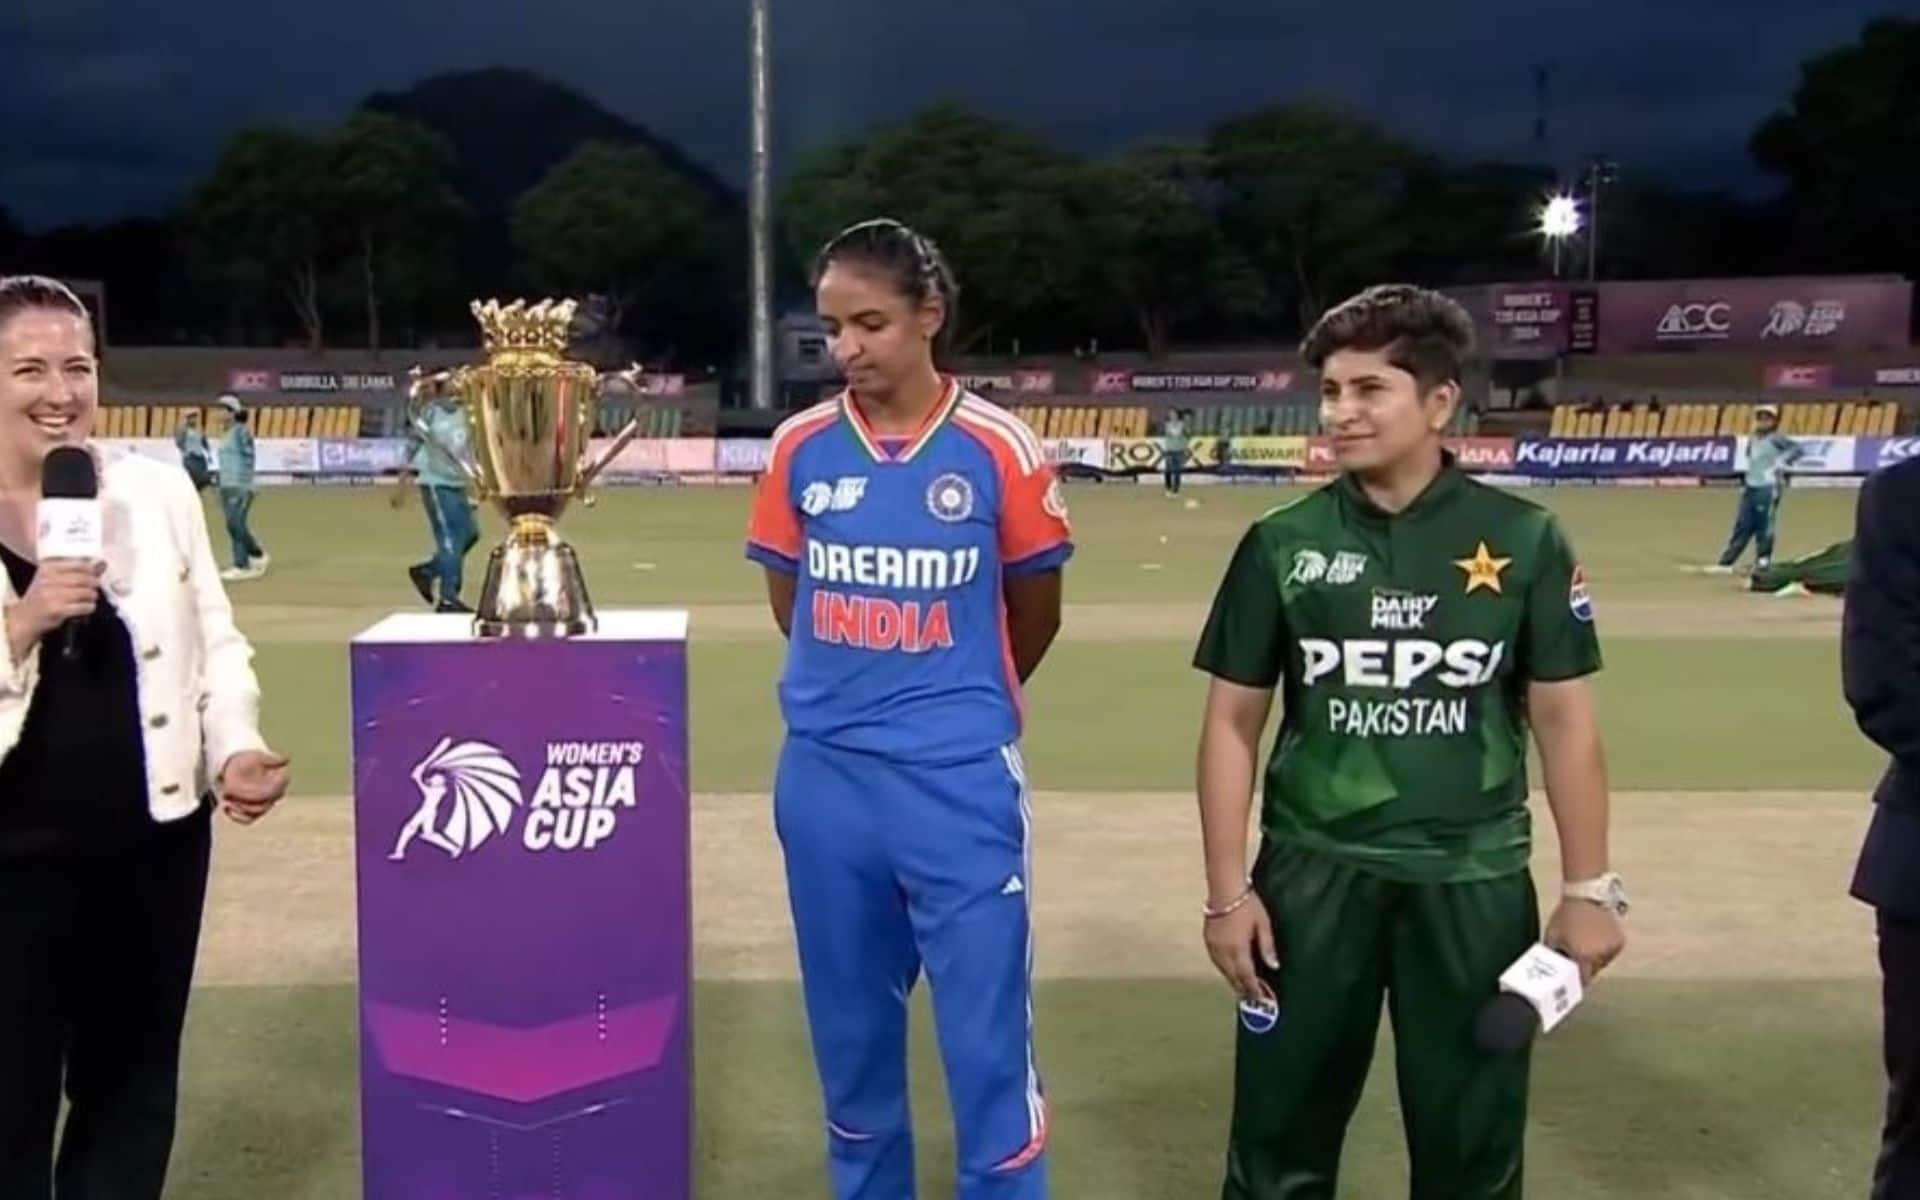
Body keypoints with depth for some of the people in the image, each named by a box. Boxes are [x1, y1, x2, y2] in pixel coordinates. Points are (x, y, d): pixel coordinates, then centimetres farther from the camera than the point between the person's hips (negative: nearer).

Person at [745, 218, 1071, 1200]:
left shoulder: (998, 450, -7)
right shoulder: (801, 448, 1)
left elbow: (1035, 614, 5)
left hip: (960, 784, -3)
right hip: (824, 781, 3)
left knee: (988, 1038, 1)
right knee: (850, 1034, 16)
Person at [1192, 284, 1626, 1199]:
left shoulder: (1523, 541, -3)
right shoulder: (1282, 543, -1)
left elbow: (1563, 719, 2)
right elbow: (1232, 722, 2)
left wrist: (1589, 888, 0)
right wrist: (1226, 891, -1)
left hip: (1473, 883, 0)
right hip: (1313, 877, 1)